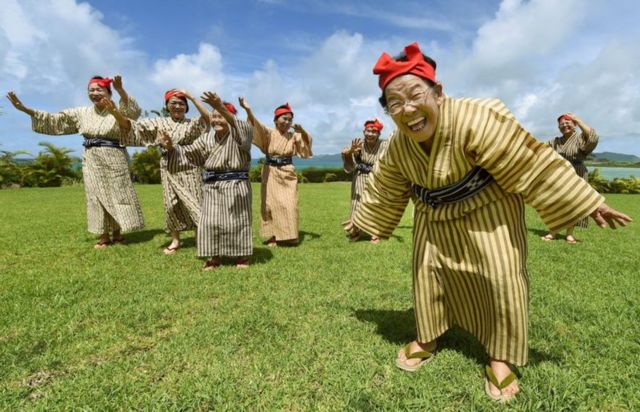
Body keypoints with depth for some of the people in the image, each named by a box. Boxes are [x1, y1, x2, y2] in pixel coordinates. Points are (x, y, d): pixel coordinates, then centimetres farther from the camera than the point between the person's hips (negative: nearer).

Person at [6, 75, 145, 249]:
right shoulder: (81, 113, 11)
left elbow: (134, 111, -24)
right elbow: (54, 120, 13)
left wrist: (120, 90, -39)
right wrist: (25, 109, 5)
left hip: (114, 159, -4)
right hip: (92, 160, 4)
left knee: (117, 194, 0)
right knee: (97, 196, 4)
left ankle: (117, 233, 12)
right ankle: (104, 235, 11)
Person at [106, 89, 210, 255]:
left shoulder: (192, 124, 1)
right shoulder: (159, 123, 7)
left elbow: (207, 117, -18)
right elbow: (133, 126, 1)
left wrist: (190, 96, -15)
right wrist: (116, 113, -15)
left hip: (189, 170, -3)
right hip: (169, 170, 3)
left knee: (195, 204, 0)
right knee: (171, 205, 9)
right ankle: (175, 241, 22)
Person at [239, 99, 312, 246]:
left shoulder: (293, 136, 7)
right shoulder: (269, 133, -3)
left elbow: (307, 141, 0)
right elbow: (256, 125, -18)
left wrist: (302, 131, -21)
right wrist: (248, 110, -36)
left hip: (288, 174, 2)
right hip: (271, 173, -2)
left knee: (290, 205, 1)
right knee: (271, 204, 1)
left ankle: (289, 235, 12)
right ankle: (272, 236, 9)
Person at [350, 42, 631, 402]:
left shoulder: (474, 118, -33)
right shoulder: (397, 147, -15)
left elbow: (531, 162, -27)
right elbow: (383, 192, 1)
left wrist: (586, 202, -20)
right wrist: (362, 223, 11)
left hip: (487, 207, -4)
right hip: (435, 216, 5)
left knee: (502, 277, -7)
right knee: (426, 272, 6)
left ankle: (501, 357, 16)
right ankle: (427, 339, 27)